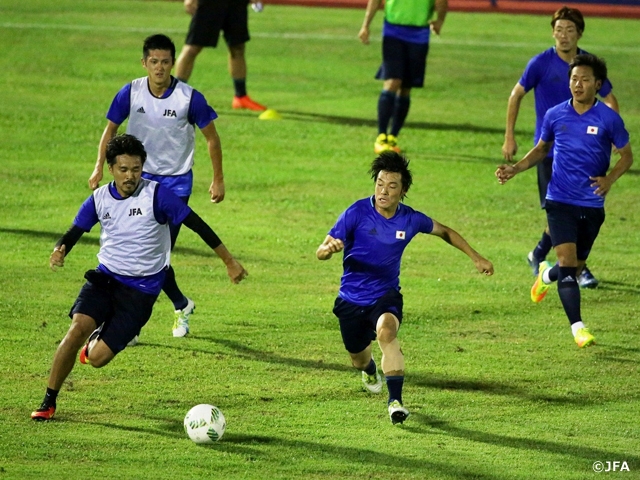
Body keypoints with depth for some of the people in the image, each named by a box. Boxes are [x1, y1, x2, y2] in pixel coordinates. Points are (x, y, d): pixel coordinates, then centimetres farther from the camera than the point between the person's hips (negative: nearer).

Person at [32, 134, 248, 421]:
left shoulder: (156, 195, -12)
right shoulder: (99, 199, -1)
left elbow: (196, 224, -8)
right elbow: (74, 232, 9)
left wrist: (229, 262, -4)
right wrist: (59, 251, -16)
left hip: (142, 289, -3)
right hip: (105, 277, 3)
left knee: (97, 358, -12)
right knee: (78, 328, -24)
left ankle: (99, 340, 30)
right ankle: (48, 402, -8)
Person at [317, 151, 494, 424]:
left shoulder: (411, 219, -7)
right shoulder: (357, 213, -15)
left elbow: (444, 232, 15)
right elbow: (320, 252, -16)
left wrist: (475, 257, 14)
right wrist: (330, 248, -40)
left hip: (386, 296, 0)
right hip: (351, 298, 0)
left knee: (386, 330, -34)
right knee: (358, 358, 14)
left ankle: (395, 400, -34)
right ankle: (370, 370, 55)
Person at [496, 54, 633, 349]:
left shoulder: (608, 119, -6)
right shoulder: (555, 115, 0)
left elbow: (627, 155, 4)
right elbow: (541, 149, 16)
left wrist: (610, 179, -14)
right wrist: (515, 169, 1)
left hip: (592, 205, 0)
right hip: (560, 201, 0)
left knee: (576, 266, 12)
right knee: (567, 261, -15)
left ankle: (547, 275, 48)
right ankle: (577, 327, -14)